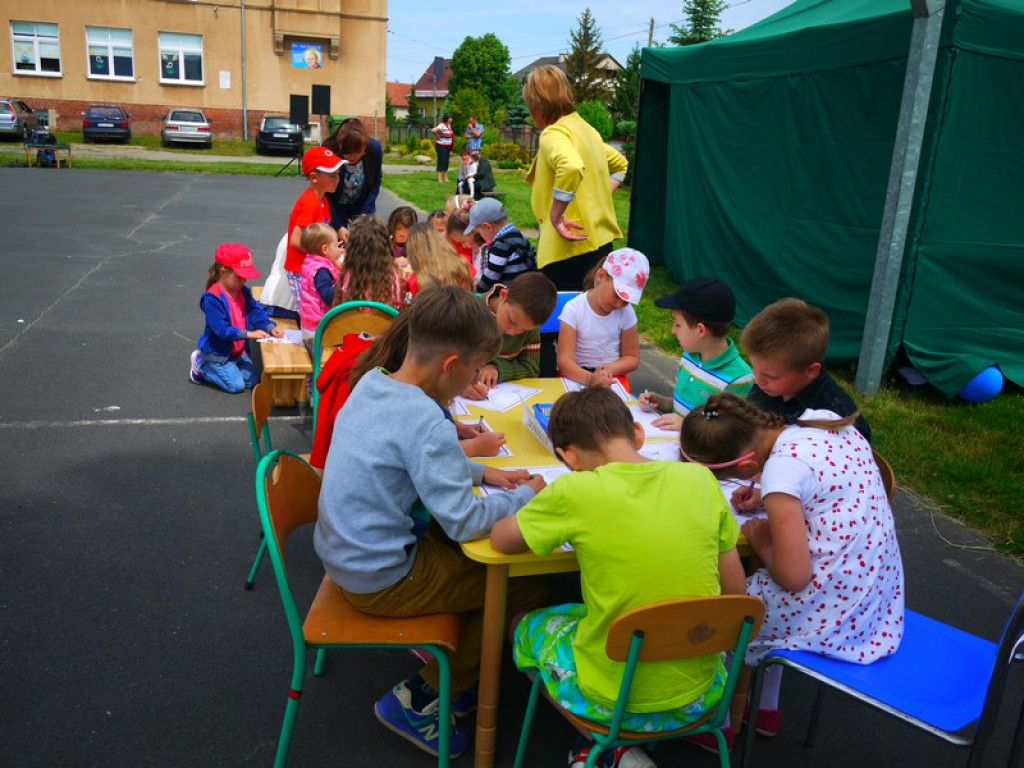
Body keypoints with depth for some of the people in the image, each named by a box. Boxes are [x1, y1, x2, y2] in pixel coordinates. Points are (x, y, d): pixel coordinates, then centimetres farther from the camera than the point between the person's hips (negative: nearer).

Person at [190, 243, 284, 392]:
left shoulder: (244, 292, 0)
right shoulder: (213, 298, -25)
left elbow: (256, 312, -2)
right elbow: (221, 329, -29)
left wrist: (270, 327, -21)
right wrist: (249, 334, -33)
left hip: (237, 351, 8)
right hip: (217, 353, -8)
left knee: (251, 380, 4)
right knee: (236, 385, -14)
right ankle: (201, 365, 7)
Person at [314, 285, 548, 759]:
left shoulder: (371, 383, -1)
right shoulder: (426, 424, -29)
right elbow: (465, 524, -24)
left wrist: (480, 472, 8)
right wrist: (525, 496, -8)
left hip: (344, 554, 9)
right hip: (381, 581, -9)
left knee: (472, 556, 22)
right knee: (525, 588, -1)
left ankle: (446, 671, 26)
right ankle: (419, 700, 10)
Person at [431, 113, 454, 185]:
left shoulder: (449, 125, 10)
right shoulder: (442, 125, -17)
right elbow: (433, 130, -31)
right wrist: (437, 137, -17)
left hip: (447, 146, 9)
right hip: (441, 146, -9)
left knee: (446, 162, 10)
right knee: (441, 161, -7)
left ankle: (445, 178, 16)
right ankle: (440, 178, -4)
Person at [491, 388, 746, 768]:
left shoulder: (575, 492, -19)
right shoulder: (701, 479, -8)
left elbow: (500, 539, -3)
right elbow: (735, 592, 0)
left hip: (614, 701, -3)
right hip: (699, 698, 4)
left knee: (528, 627, 25)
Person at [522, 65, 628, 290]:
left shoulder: (554, 133, -13)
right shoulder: (585, 129, 16)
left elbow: (570, 168, -35)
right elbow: (620, 164, 31)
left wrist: (555, 216, -25)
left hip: (571, 249, -9)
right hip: (600, 243, 10)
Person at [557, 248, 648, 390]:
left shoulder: (626, 312, -2)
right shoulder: (574, 309, -12)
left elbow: (632, 358, 7)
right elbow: (564, 360, -18)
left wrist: (611, 368, -15)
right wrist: (589, 378, -37)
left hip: (612, 378, 3)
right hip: (577, 377, -2)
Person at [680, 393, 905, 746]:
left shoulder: (781, 469, -26)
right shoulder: (824, 419, -2)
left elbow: (794, 577, -24)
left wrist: (760, 541, -5)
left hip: (834, 608, -8)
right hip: (877, 589, 8)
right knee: (760, 581, 31)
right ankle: (765, 708, 43)